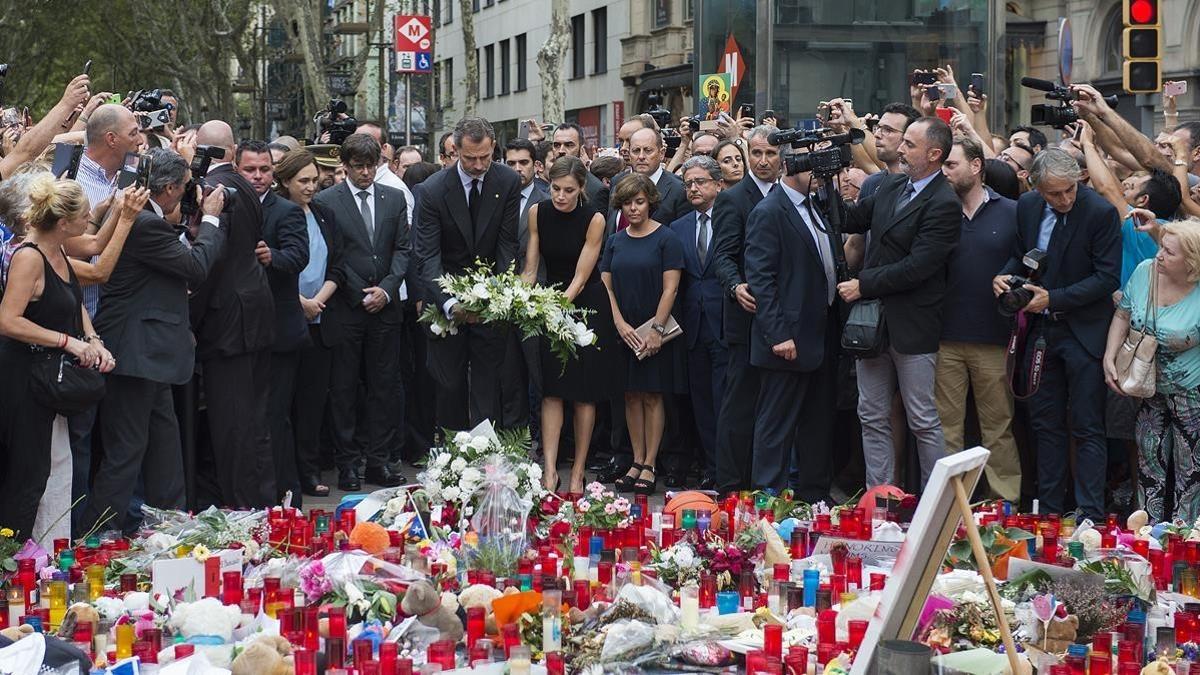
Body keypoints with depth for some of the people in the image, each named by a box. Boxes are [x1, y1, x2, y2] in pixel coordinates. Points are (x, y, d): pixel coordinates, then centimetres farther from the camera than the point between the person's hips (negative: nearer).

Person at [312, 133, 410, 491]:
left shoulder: (395, 199, 10)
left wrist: (386, 289, -7)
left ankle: (379, 460, 10)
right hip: (344, 308, -3)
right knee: (343, 388, 1)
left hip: (386, 306, 3)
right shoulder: (325, 201, -1)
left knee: (384, 386, 4)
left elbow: (402, 249, 7)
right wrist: (362, 295, -7)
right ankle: (348, 463, 8)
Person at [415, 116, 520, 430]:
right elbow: (428, 256, -15)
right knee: (450, 380, 3)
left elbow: (507, 244, -3)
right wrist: (448, 302, -30)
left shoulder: (509, 182, -6)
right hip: (448, 291, -1)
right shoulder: (433, 189, -12)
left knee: (487, 377, 0)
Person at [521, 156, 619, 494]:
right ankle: (549, 469, -10)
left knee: (584, 392, 1)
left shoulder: (594, 219, -15)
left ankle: (579, 471, 8)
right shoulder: (537, 213, -5)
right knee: (552, 390, -5)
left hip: (587, 304, -3)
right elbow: (530, 268, -3)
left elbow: (581, 277, -18)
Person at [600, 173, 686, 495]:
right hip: (624, 331, 4)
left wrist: (656, 329, -16)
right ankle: (636, 462, 11)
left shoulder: (666, 238, -4)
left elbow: (670, 287, -10)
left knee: (652, 396, -1)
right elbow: (606, 285, 7)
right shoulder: (615, 241, 9)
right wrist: (620, 324, -7)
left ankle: (650, 465, 3)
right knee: (631, 395, 5)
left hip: (655, 332, -4)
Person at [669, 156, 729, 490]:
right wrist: (680, 321, 2)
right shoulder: (678, 228, 13)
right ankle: (710, 469, 16)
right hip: (694, 326, 5)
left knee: (725, 401, -5)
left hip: (726, 324, -5)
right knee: (702, 402, 9)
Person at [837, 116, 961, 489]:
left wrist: (863, 285, -16)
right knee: (873, 418, 12)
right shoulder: (890, 186, 9)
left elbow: (917, 267, -22)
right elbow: (851, 220, 14)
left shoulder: (944, 204, -16)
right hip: (873, 319, 8)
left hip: (912, 327, -8)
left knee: (924, 422, 2)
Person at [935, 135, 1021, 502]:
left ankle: (1006, 502, 12)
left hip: (993, 340, -1)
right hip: (945, 340, 1)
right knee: (947, 428, 4)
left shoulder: (1010, 213, 3)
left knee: (998, 428, 5)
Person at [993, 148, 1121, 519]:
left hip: (1084, 331, -6)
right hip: (1042, 329, 6)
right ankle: (1049, 512, 23)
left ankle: (1089, 517, 3)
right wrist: (1005, 276, -7)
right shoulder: (1027, 206, 1)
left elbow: (1107, 277, -16)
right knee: (1045, 423, 13)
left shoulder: (1101, 212, -17)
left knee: (1087, 429, -2)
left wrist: (1054, 298, -21)